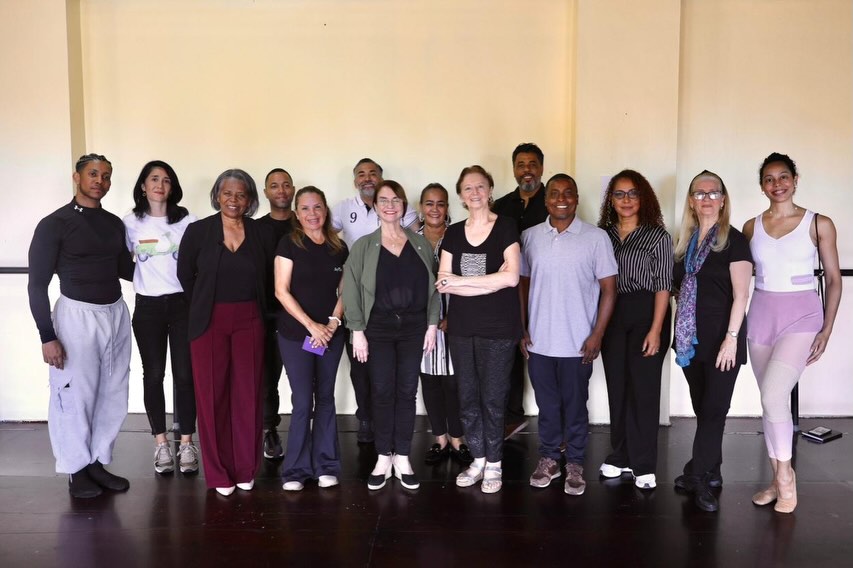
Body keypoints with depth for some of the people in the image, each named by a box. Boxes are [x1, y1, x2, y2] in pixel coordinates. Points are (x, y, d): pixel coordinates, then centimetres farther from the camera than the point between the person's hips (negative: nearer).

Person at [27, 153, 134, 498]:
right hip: (77, 315, -5)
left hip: (116, 314, 6)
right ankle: (77, 471, 17)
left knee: (112, 396, 10)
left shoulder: (114, 223, 9)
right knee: (75, 397, 1)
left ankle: (98, 463, 24)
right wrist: (47, 336, -12)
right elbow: (37, 284, -7)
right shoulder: (54, 224, -6)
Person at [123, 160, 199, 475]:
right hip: (148, 307, 1)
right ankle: (161, 443, 17)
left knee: (184, 374, 1)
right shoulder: (130, 223, 3)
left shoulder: (186, 220, 1)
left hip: (183, 303, -1)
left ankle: (186, 443, 11)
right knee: (153, 375, 6)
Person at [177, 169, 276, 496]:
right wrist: (206, 309, 11)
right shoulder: (198, 231, -1)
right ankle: (218, 473, 15)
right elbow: (186, 275, 7)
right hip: (210, 323, -1)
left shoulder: (263, 234, 3)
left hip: (249, 322, 1)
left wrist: (255, 310, 7)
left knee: (248, 396, 6)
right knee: (212, 396, 3)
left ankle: (246, 469, 19)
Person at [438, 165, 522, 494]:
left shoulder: (505, 227, -2)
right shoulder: (453, 233, 9)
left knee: (492, 397, 2)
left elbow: (511, 277, -13)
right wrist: (490, 282, -12)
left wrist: (461, 281, -9)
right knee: (467, 397, 10)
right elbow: (443, 283, -1)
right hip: (461, 327, 4)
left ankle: (494, 464, 18)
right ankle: (477, 460, 24)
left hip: (498, 329, -4)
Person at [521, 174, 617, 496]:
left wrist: (597, 334, -8)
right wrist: (522, 328, 5)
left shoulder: (596, 238, -5)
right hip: (538, 340, 2)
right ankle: (548, 459, 29)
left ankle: (575, 465, 24)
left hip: (577, 343, -2)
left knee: (575, 406, 9)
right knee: (547, 405, 14)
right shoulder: (530, 237, 3)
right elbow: (523, 284, 10)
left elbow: (609, 289, -3)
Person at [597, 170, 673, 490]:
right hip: (611, 316, 3)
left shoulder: (657, 236, -1)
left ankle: (644, 466, 9)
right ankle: (621, 457, 22)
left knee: (644, 388, -1)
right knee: (617, 386, 9)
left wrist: (656, 329, -12)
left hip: (646, 314, -3)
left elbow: (662, 285, -5)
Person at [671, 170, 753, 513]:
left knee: (713, 410, -2)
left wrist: (731, 338, -17)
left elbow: (741, 294, -10)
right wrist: (679, 332, 8)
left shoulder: (733, 240, -5)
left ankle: (698, 476, 5)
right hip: (690, 338, 5)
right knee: (704, 409, 11)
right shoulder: (684, 241, 11)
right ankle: (709, 474, 21)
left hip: (721, 337, -5)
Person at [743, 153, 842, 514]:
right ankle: (778, 479, 21)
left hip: (801, 316, -4)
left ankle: (785, 474, 4)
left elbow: (833, 278, 1)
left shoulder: (819, 224, -2)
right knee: (770, 401, 8)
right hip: (761, 315, 4)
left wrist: (827, 329, -5)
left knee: (773, 395, -18)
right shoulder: (751, 227, 6)